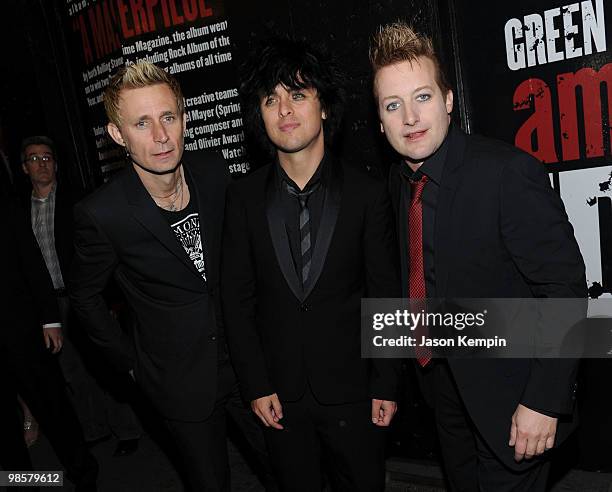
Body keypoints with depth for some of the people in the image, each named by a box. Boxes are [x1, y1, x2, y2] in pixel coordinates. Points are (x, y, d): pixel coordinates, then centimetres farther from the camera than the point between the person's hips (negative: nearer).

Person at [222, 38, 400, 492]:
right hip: (281, 392, 2)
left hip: (351, 388, -1)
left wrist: (386, 386, -3)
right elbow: (238, 298, -2)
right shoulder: (245, 198, -5)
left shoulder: (366, 193, -9)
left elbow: (385, 296, -5)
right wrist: (256, 386, -3)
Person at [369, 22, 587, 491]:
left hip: (507, 389, -6)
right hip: (441, 380, 7)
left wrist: (544, 401, -22)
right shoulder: (400, 179, -1)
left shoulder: (510, 172, -23)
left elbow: (565, 286, -21)